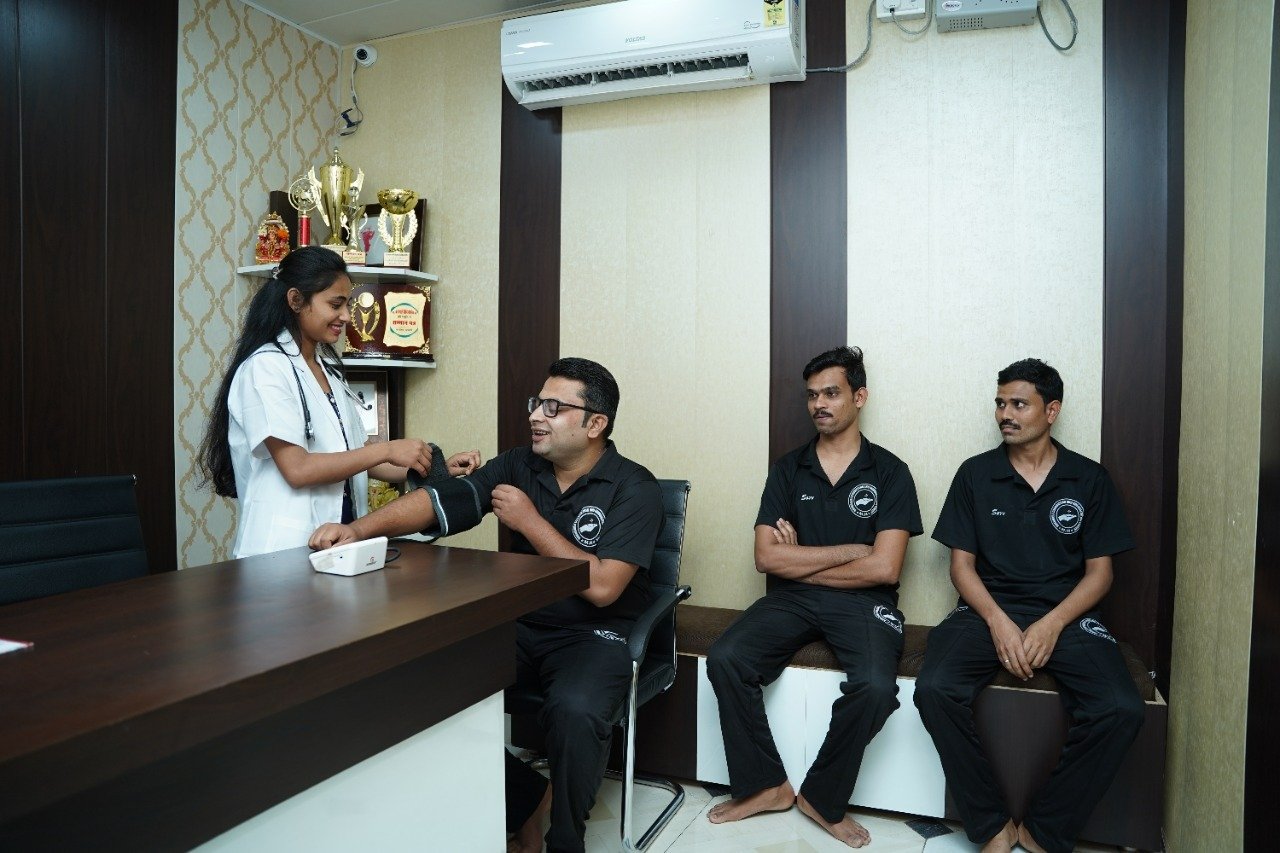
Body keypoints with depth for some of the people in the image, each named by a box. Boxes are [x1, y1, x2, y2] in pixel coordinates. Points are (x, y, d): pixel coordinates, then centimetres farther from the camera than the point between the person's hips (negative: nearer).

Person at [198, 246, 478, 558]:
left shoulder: (327, 367, 13)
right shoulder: (265, 367, -10)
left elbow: (354, 454, 11)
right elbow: (297, 469, -18)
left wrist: (435, 468, 1)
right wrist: (386, 450, -18)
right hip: (284, 548, -6)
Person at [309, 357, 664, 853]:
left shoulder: (634, 489, -10)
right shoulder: (518, 467, 4)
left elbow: (602, 586, -20)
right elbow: (436, 500, -4)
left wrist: (530, 521, -15)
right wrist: (359, 528, -20)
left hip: (594, 637, -5)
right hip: (519, 627, 5)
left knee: (574, 712, -34)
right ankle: (523, 801, 7)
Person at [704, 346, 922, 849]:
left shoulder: (889, 473, 1)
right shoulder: (788, 470, 8)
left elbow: (883, 568, -10)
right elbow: (766, 557, -2)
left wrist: (799, 560, -5)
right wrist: (848, 550, -7)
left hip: (861, 602, -2)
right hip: (791, 599, 3)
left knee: (875, 686, -31)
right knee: (725, 659, -23)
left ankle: (823, 799, -3)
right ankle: (764, 785, -1)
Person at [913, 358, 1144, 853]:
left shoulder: (1090, 479, 7)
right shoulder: (975, 474, 6)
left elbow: (1099, 571, 5)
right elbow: (962, 563, 4)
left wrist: (1052, 625, -13)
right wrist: (998, 621, -14)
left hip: (1065, 614, 1)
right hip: (988, 609, 0)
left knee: (1121, 710, -27)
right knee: (934, 690, -28)